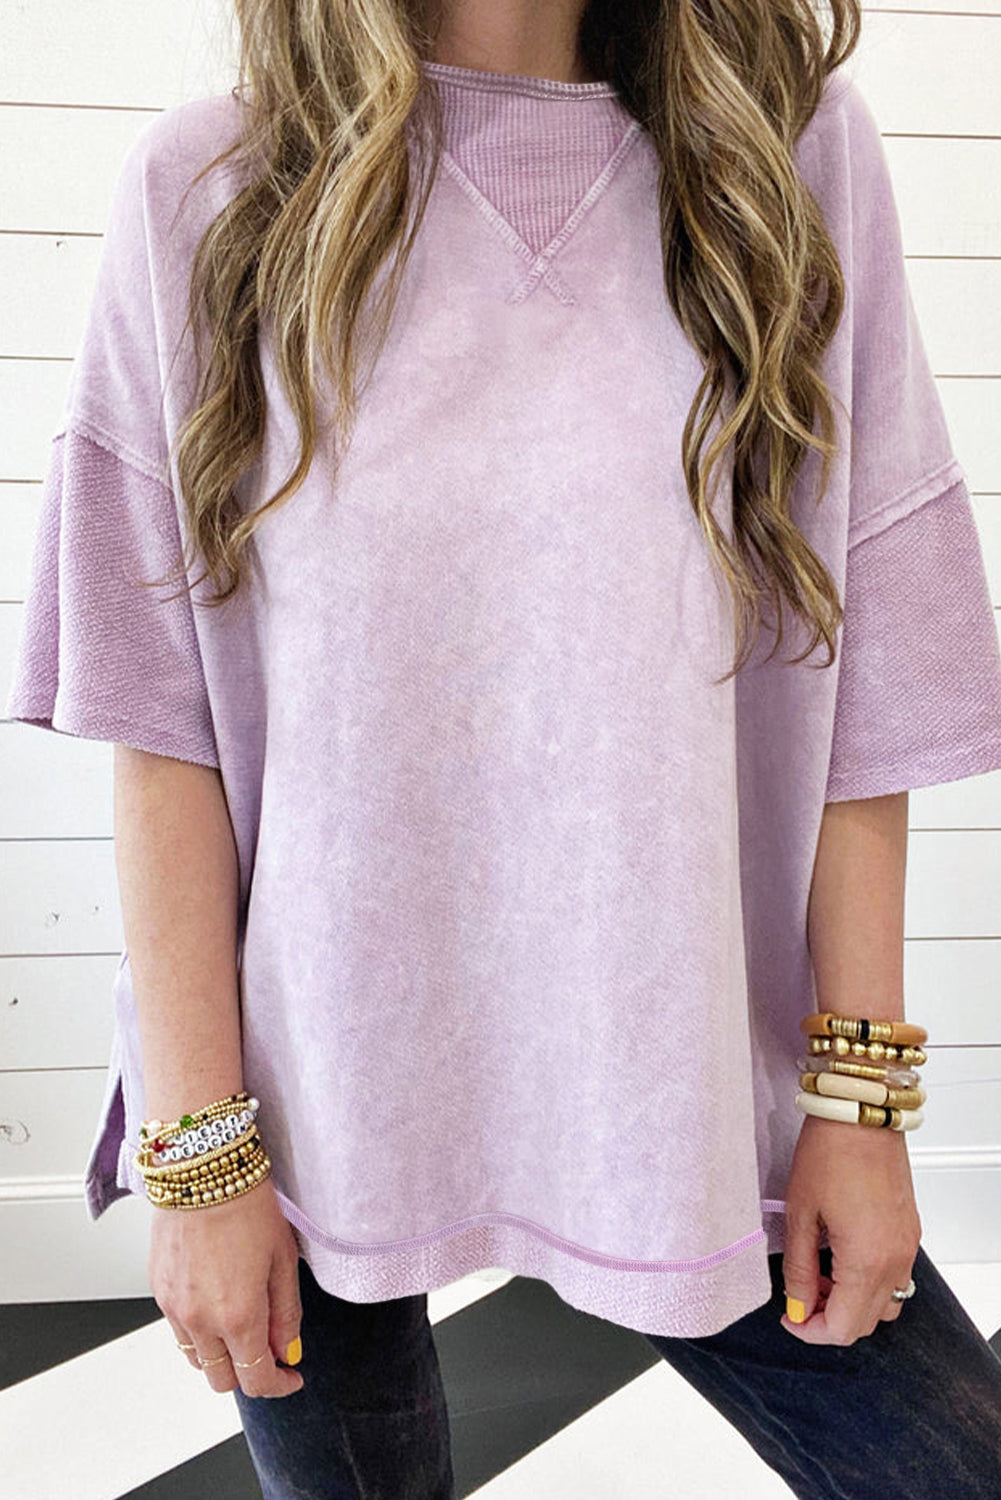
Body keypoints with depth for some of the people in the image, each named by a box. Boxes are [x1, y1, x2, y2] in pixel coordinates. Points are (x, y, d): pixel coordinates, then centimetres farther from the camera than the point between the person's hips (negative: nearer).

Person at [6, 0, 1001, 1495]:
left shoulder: (793, 152, 2)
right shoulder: (209, 190, -1)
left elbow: (862, 676, -1)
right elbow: (160, 716, -5)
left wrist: (861, 1090, -1)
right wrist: (199, 1146, -6)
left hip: (689, 1088, 2)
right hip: (324, 1081, 0)